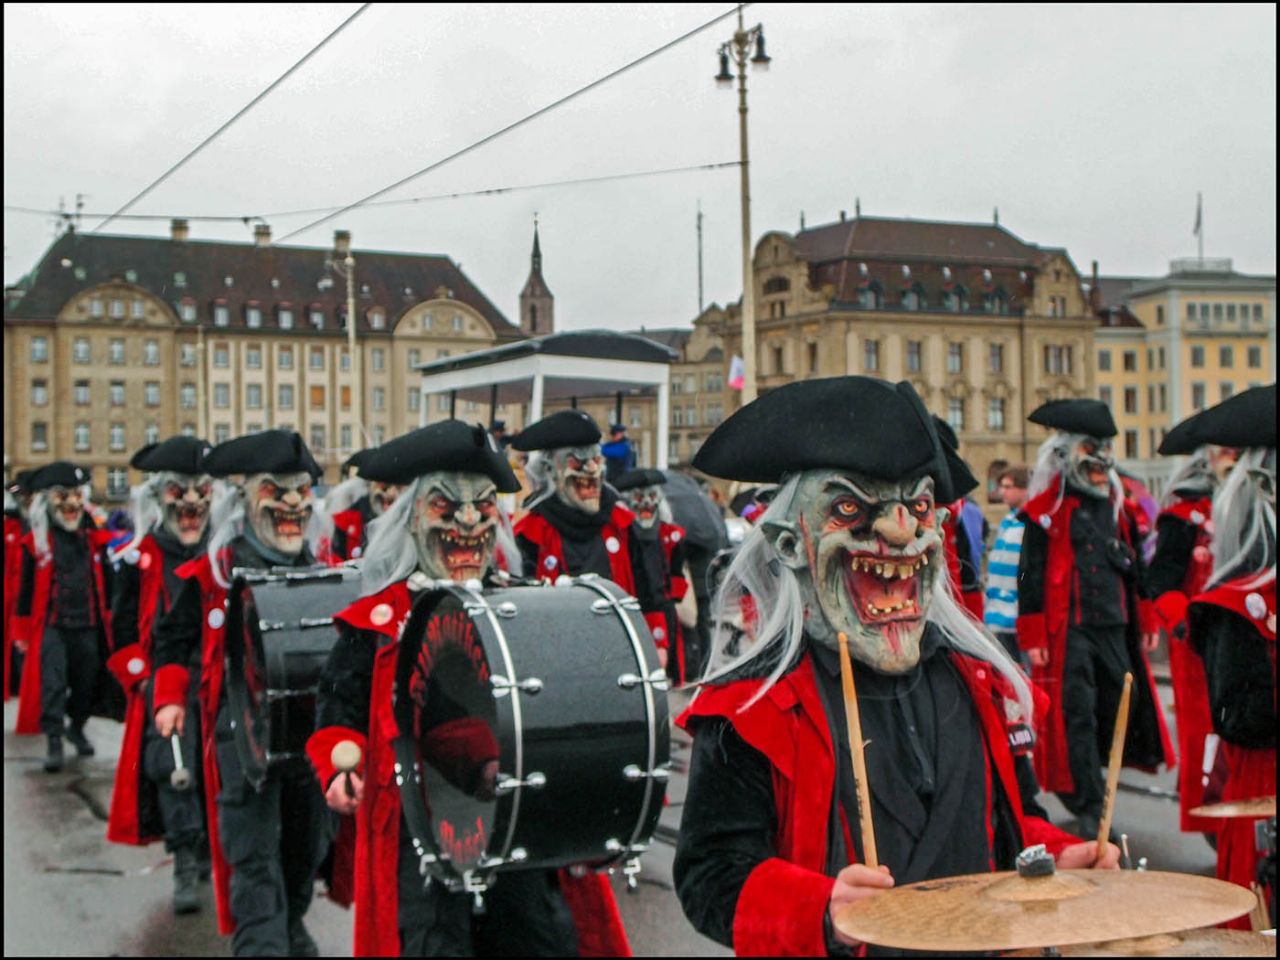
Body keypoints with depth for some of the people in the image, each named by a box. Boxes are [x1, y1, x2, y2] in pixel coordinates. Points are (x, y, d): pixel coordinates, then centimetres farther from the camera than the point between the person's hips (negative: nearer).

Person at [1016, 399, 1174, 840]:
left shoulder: (1116, 503, 14)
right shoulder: (1047, 509, -5)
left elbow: (1133, 565, 20)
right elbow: (1031, 574, -7)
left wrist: (1146, 621, 18)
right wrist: (1033, 636, -10)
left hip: (1114, 627, 6)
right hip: (1068, 630, -6)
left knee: (1120, 705, 9)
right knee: (1077, 716, -4)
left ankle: (1081, 781, 27)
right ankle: (1089, 810, 2)